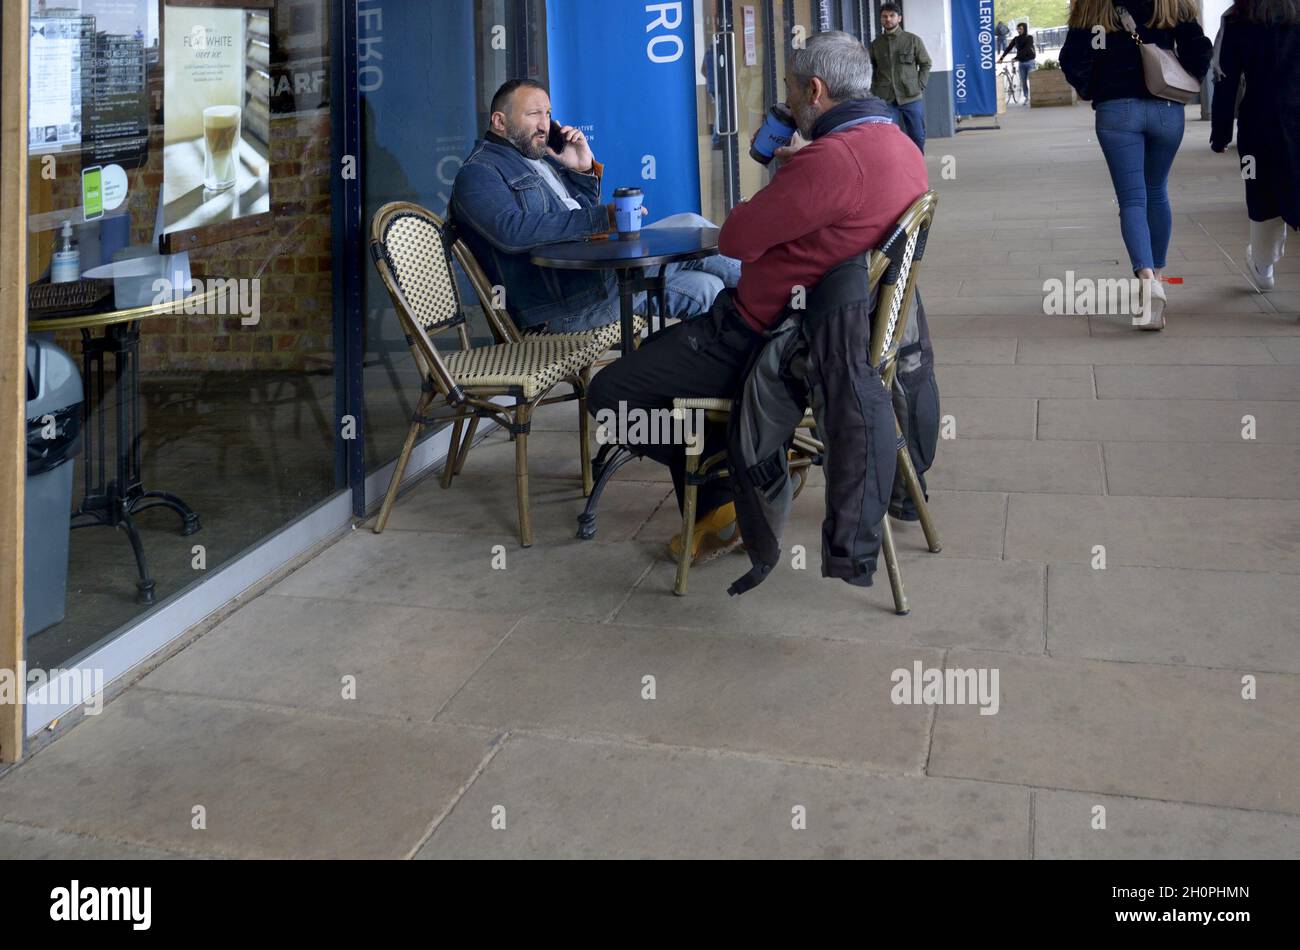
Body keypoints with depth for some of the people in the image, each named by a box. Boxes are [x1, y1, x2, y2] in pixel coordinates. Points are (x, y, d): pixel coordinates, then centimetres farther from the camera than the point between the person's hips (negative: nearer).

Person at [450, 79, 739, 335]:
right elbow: (513, 231, -25)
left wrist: (585, 170, 7)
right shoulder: (477, 173, -5)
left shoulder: (541, 158, 23)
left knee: (704, 286, -8)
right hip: (563, 302, -9)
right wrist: (602, 218, -27)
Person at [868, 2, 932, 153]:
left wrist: (919, 87, -2)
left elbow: (925, 64, 9)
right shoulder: (876, 44, 9)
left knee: (917, 137, 5)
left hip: (912, 97, 0)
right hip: (885, 99, 0)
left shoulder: (913, 40, 6)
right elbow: (871, 70, 14)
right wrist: (875, 91, 2)